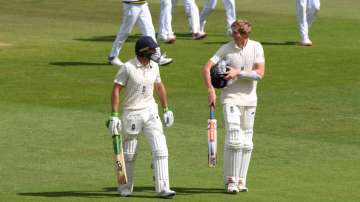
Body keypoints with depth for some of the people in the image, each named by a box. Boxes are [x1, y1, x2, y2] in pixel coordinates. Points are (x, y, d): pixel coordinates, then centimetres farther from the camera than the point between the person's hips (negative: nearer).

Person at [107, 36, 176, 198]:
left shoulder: (154, 67, 5)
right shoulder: (128, 67, -12)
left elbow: (159, 87, 19)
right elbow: (116, 89, -11)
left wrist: (166, 110, 17)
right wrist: (114, 116, -16)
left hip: (151, 112, 4)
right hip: (132, 114, -4)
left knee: (160, 149, -8)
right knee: (129, 154, 7)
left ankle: (162, 188, -10)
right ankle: (125, 188, 24)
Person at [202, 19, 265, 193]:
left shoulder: (256, 48, 0)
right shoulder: (226, 49, -5)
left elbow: (260, 73, -8)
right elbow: (206, 68, -8)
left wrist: (238, 72, -17)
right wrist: (210, 90, -19)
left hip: (249, 99, 3)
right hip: (231, 98, -3)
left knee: (246, 143, 7)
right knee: (234, 139, -14)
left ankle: (241, 180, 16)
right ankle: (230, 180, -9)